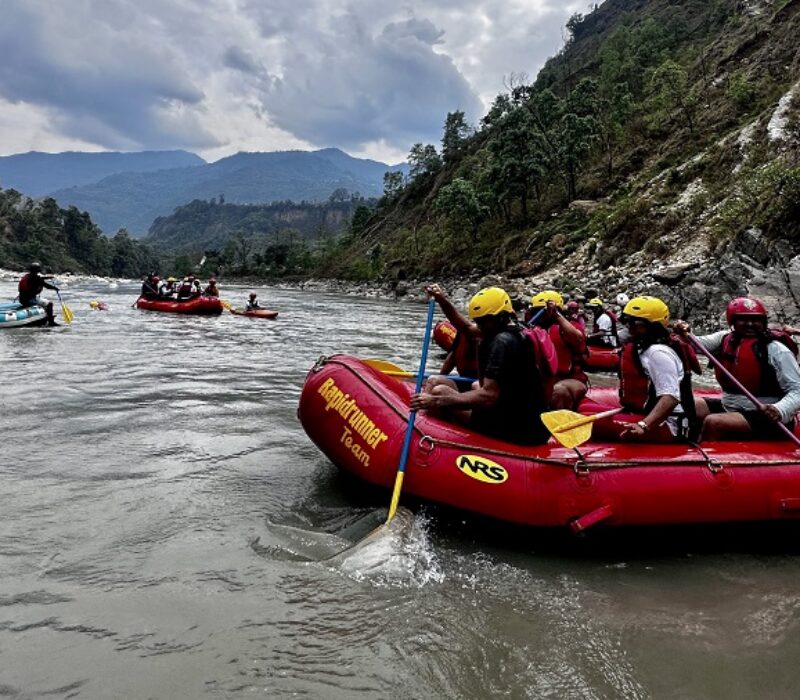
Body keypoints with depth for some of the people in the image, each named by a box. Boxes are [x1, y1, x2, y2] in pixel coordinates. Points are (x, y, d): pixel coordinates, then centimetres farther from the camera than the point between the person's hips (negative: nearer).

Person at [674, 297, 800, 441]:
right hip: (728, 407, 7)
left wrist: (780, 410, -35)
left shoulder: (776, 350, -12)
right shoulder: (725, 338, 5)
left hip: (764, 416, -7)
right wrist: (684, 333, -29)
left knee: (713, 422, -28)